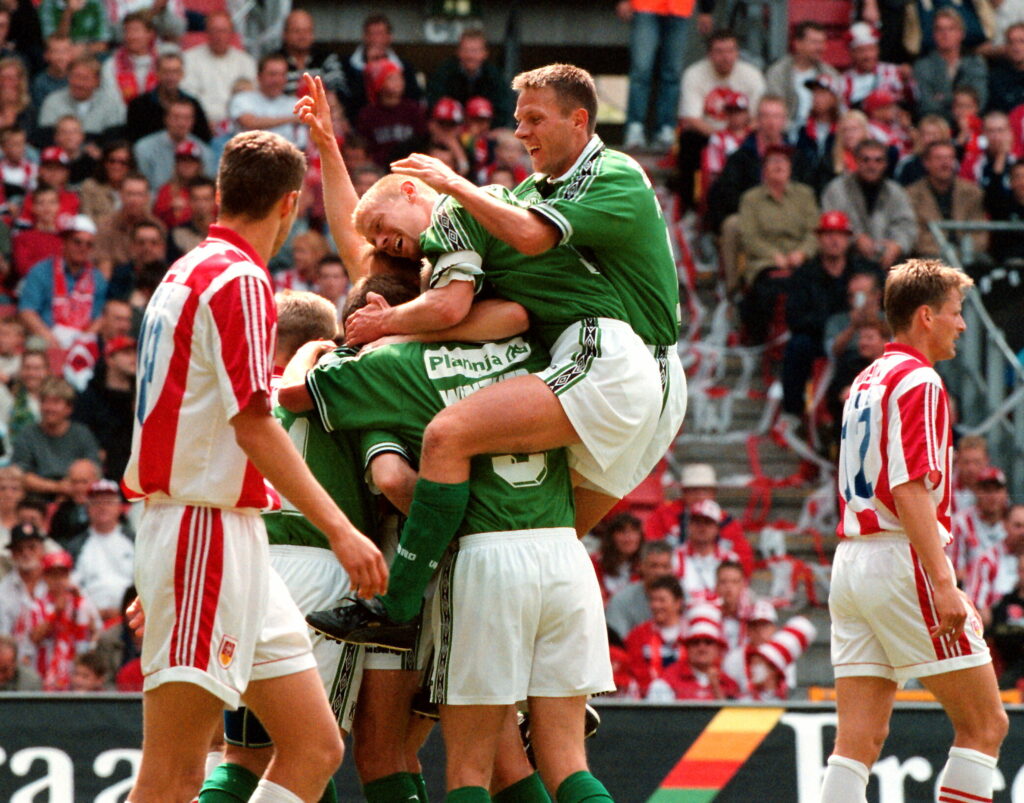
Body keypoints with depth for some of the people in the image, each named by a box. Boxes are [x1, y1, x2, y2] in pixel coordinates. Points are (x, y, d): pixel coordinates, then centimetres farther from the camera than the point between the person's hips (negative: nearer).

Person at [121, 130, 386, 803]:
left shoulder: (187, 274, 19)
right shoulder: (240, 280, -11)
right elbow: (253, 424, -18)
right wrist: (340, 529, -20)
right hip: (208, 528, -10)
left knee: (316, 749, 5)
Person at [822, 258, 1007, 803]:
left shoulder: (866, 382, 20)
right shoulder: (918, 381, -8)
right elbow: (910, 489, -18)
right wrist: (942, 583, -23)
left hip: (850, 560, 9)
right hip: (901, 561, -9)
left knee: (859, 740, 2)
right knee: (984, 725, -2)